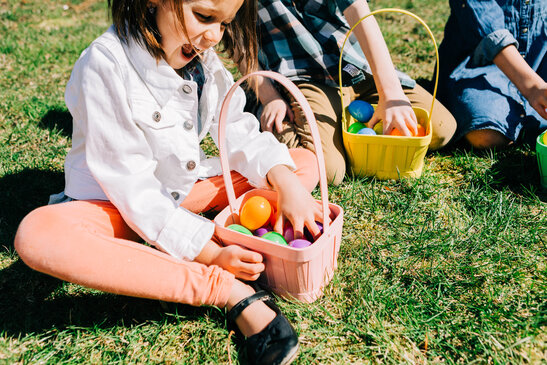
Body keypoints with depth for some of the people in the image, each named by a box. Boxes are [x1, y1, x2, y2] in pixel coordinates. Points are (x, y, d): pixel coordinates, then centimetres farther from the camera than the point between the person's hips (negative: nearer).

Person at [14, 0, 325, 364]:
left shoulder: (203, 58, -3)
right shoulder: (105, 65, -24)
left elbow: (238, 132, -6)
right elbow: (130, 184, -26)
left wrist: (286, 183, -25)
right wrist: (207, 252, -31)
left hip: (188, 190, 6)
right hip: (120, 206, -5)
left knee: (306, 162, -4)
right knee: (38, 235, -39)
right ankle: (228, 291, -38)